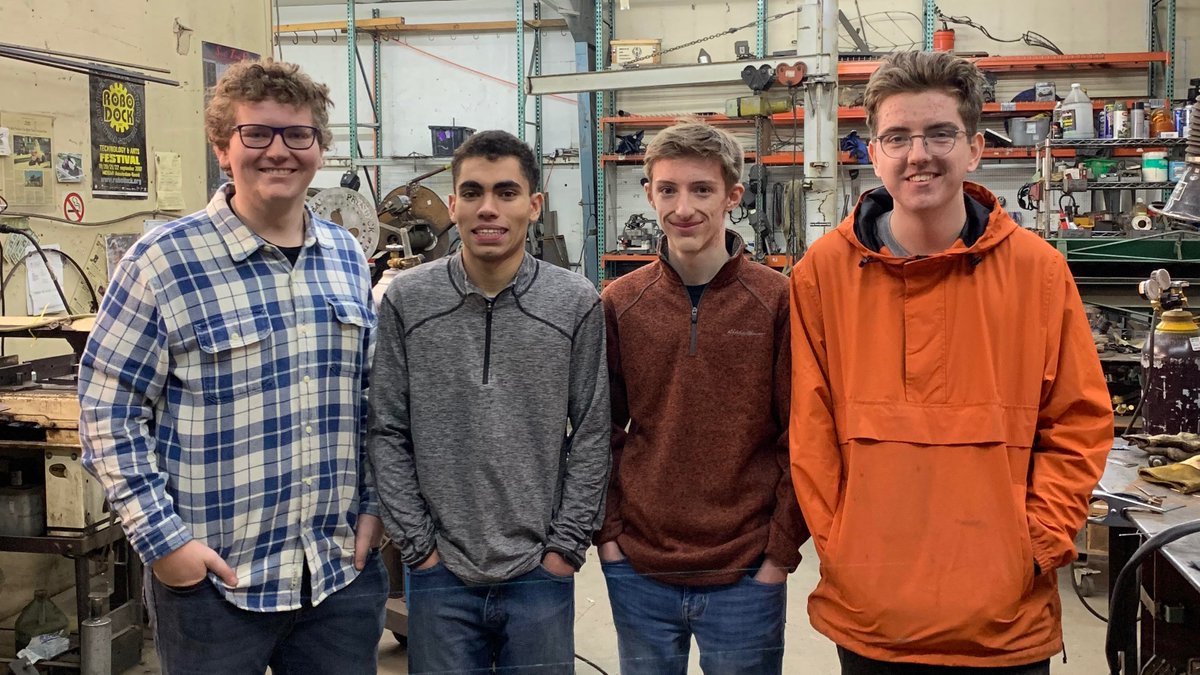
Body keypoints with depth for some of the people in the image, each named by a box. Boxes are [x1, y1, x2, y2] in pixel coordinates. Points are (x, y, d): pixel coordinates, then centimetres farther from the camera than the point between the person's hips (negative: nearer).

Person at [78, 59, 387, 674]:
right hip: (214, 579, -4)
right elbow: (108, 411, -8)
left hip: (345, 571, 5)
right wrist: (163, 538, -12)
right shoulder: (163, 260, -10)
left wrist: (373, 504, 7)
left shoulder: (346, 257, 6)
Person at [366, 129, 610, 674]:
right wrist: (418, 543, -4)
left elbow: (591, 436, 0)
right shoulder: (406, 300, -2)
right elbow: (388, 434, 0)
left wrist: (566, 545, -4)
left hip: (541, 573, 0)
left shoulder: (577, 304, -2)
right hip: (440, 573, 0)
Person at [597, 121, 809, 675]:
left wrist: (781, 551, -6)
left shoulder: (778, 300, -5)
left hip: (746, 575, -2)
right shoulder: (619, 303, 1)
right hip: (639, 572, 2)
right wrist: (608, 532, 1)